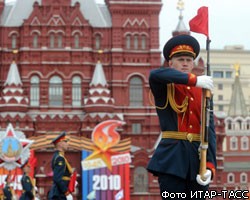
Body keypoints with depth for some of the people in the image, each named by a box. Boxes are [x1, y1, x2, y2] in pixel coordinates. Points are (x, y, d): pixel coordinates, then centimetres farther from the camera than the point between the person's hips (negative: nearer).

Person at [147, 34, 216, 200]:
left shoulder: (203, 93, 12)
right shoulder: (164, 88, 5)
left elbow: (210, 131, 3)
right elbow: (155, 75, -22)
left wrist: (210, 166, -11)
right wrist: (194, 80, -26)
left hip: (198, 159, 3)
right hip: (172, 160, -3)